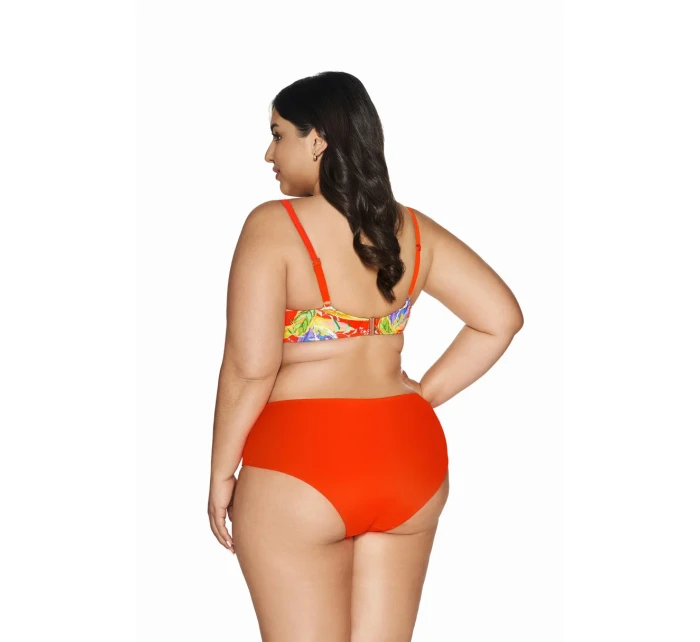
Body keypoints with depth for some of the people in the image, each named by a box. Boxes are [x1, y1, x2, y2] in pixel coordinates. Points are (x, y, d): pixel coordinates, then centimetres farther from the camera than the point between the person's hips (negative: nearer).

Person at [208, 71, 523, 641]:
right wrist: (426, 395, 10)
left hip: (299, 466, -6)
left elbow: (250, 366, -16)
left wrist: (222, 473, -5)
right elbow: (501, 317, 6)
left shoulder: (274, 225, -11)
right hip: (408, 455, 6)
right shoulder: (413, 229, 6)